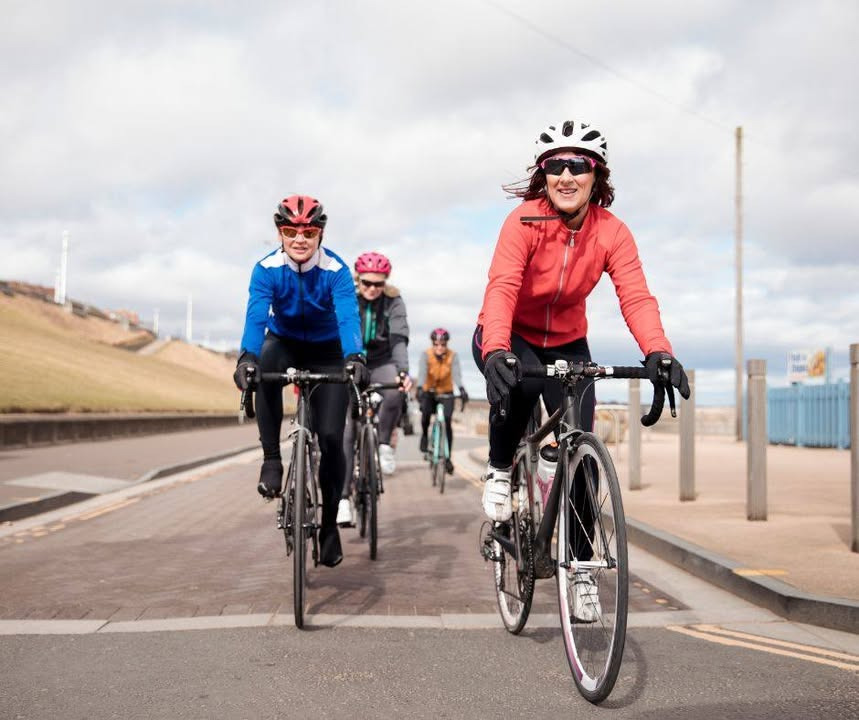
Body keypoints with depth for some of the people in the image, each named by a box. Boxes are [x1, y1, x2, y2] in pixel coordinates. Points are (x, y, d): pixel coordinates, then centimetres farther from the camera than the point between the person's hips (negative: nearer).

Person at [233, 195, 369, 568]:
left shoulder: (336, 270, -23)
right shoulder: (267, 269, -20)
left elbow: (348, 317, -36)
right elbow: (256, 316, -33)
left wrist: (355, 358, -55)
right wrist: (247, 357, -52)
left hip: (327, 353, -1)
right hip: (285, 344, 1)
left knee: (331, 438, -11)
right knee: (264, 366, -38)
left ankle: (329, 524, 6)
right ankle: (272, 460, -26)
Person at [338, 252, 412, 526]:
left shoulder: (393, 301, -9)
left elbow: (399, 339, -20)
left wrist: (403, 371, -38)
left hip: (382, 364, 0)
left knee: (395, 391, -35)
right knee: (347, 429, -10)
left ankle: (384, 443, -10)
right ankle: (344, 497, -8)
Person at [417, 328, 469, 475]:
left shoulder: (453, 356, -15)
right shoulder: (426, 355, -17)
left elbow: (456, 374, -31)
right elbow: (422, 372, -32)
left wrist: (461, 389, -50)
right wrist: (419, 388, -52)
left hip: (446, 393, 0)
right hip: (429, 392, 0)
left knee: (447, 421, -16)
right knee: (425, 411, -29)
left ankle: (448, 458, -6)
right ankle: (424, 434, 4)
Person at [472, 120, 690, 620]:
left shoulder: (612, 233, -15)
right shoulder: (524, 221, -23)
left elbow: (636, 297, -26)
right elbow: (501, 288, -35)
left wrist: (659, 353, -45)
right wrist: (496, 352, -53)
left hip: (566, 343, 3)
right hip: (510, 338, -3)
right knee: (519, 384, -38)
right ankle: (500, 470, -9)